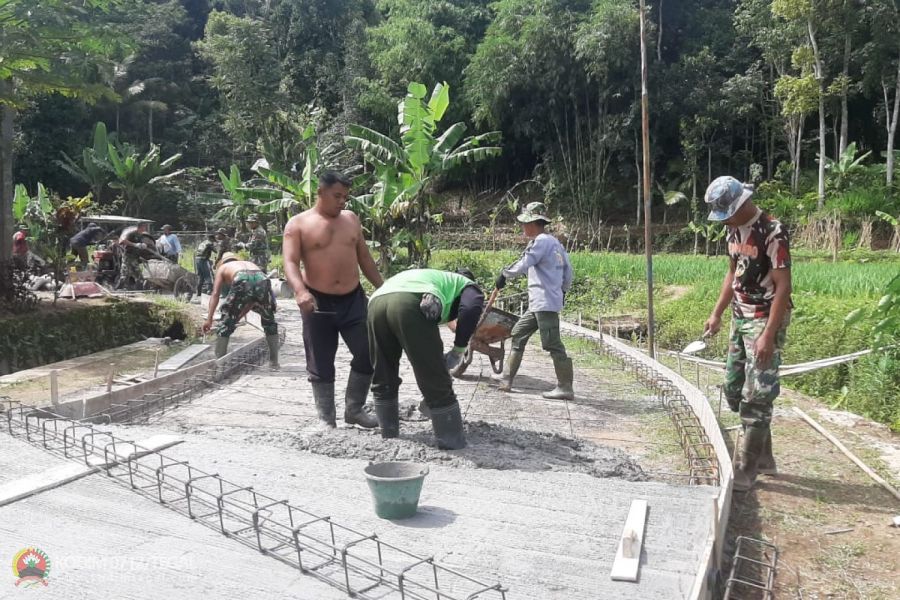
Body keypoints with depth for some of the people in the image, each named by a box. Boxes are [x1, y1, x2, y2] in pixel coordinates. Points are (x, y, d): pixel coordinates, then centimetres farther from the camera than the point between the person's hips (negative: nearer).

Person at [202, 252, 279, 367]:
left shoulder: (222, 267, 35)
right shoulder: (249, 263, 43)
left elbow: (215, 294, 23)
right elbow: (253, 299, 39)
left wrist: (209, 319, 20)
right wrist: (238, 316, 45)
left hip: (242, 282, -3)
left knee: (226, 324, 13)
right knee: (269, 323, 24)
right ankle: (274, 362, 24)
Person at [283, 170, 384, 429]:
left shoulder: (351, 219, 11)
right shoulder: (298, 224, -3)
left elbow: (364, 258, 17)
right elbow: (291, 262, -13)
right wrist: (300, 291, -31)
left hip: (353, 299, 4)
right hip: (318, 302, -4)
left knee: (368, 353, 1)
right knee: (321, 364, 4)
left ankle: (354, 409, 20)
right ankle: (326, 419, 18)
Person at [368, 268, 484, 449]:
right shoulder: (468, 286, 28)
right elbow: (471, 309, 1)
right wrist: (459, 351, 10)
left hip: (376, 301, 7)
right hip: (409, 304, -6)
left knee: (383, 379, 23)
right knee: (437, 383, 6)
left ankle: (389, 435, 34)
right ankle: (453, 442, 13)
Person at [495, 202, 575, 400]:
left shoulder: (541, 240, -10)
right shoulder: (555, 242, 18)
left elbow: (523, 265, -15)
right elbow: (568, 269, 21)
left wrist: (504, 274, 0)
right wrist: (563, 291, 29)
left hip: (545, 303, -10)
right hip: (538, 304, 10)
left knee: (552, 344, -9)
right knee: (518, 334, 12)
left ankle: (565, 388, -5)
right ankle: (506, 381, 15)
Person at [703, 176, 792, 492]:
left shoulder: (772, 232, -18)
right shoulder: (734, 231, 8)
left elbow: (783, 286, -20)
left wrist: (768, 335, -23)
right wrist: (716, 314, 16)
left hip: (765, 320, -9)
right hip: (740, 318, 9)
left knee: (756, 396, -5)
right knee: (733, 389, 12)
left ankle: (747, 468, 5)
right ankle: (763, 456, 26)